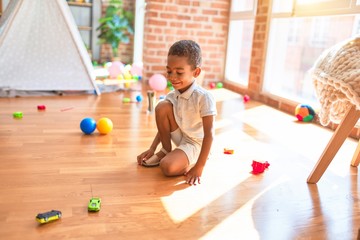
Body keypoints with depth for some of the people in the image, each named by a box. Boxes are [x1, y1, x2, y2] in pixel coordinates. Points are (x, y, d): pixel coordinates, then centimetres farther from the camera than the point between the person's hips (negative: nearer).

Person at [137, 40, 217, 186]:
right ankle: (165, 151, 1)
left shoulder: (203, 97, -25)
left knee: (168, 167, -32)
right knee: (162, 107, -17)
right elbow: (164, 124, 9)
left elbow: (209, 134, -24)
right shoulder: (171, 96, -6)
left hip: (195, 143, -6)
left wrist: (199, 168, -26)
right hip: (179, 138, 7)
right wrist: (152, 149, 3)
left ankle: (190, 163, 3)